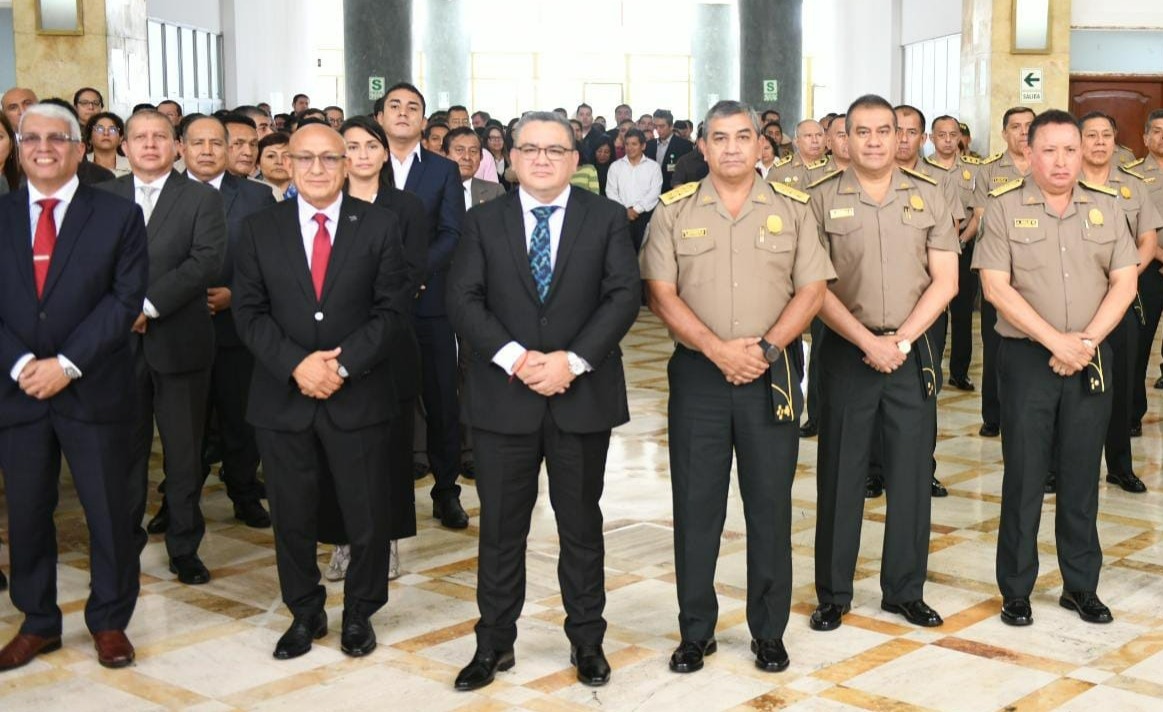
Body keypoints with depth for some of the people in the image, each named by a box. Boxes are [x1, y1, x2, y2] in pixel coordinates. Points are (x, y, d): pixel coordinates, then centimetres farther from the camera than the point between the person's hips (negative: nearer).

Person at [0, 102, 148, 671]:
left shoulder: (118, 216, 0)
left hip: (93, 389, -2)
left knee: (108, 510, 6)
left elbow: (125, 299, -7)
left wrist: (67, 364, -15)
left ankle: (109, 620, 22)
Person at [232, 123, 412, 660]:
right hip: (282, 398, 1)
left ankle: (360, 612, 27)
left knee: (366, 515, 7)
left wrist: (343, 363, -15)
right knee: (291, 515, 10)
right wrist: (296, 364, -15)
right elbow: (249, 312, 0)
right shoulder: (260, 229, 5)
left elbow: (392, 309, -4)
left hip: (359, 396, -1)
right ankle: (304, 613, 29)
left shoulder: (379, 226, 1)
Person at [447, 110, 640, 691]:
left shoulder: (605, 218, 3)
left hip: (583, 395, 0)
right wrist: (515, 358, -16)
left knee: (581, 523, 11)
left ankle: (587, 639, 24)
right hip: (503, 397, 1)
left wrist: (573, 360, -16)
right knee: (500, 526, 8)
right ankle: (494, 642, 21)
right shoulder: (484, 221, 5)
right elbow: (463, 299, -3)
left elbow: (624, 295, -5)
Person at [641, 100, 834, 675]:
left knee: (771, 504, 6)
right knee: (696, 503, 4)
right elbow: (661, 293, -2)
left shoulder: (792, 207, 5)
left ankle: (768, 631, 19)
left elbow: (812, 289, 1)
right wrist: (716, 348, -13)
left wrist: (765, 349, -12)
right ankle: (695, 631, 17)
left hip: (772, 373, 0)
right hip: (697, 373, 0)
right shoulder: (675, 210, 4)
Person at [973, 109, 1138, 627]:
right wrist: (1055, 341, -16)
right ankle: (1016, 590, 13)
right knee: (1024, 475, 3)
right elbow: (996, 287, -10)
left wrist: (1087, 341, -10)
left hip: (1092, 359, 3)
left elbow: (1123, 282, 3)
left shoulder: (1106, 206, 6)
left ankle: (1081, 586, 22)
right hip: (1026, 357, -3)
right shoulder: (1003, 206, -3)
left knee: (1082, 476, 10)